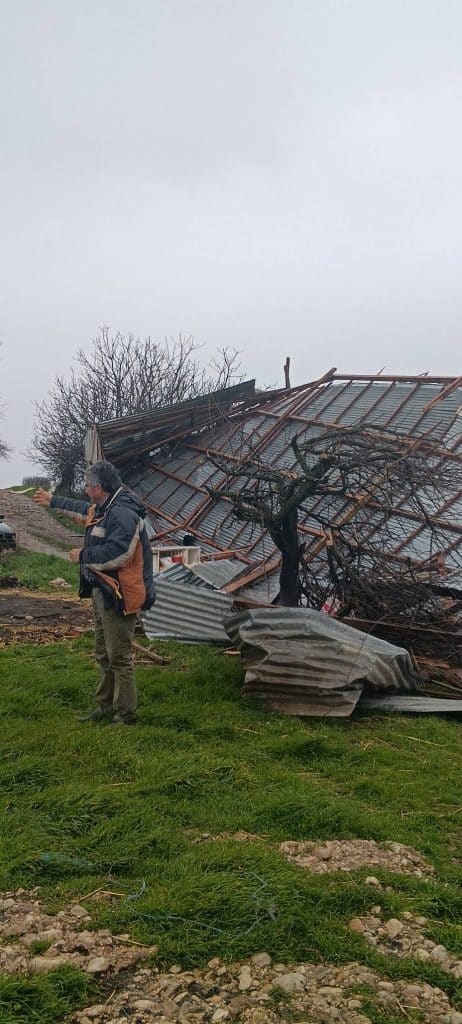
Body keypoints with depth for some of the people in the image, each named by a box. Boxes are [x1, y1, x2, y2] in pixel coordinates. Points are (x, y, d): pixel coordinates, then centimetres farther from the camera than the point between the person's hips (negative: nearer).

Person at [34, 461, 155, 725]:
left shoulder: (123, 513, -21)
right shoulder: (101, 508, 13)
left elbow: (117, 554, -30)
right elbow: (81, 508, 36)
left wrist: (83, 555, -15)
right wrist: (53, 501, 49)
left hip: (118, 596, -11)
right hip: (102, 593, 11)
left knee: (119, 656, -5)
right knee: (104, 654, 18)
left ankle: (126, 714, 4)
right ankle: (106, 706, 30)